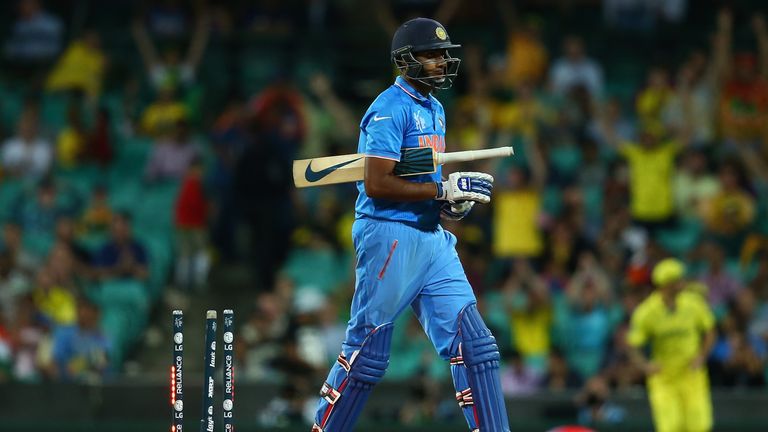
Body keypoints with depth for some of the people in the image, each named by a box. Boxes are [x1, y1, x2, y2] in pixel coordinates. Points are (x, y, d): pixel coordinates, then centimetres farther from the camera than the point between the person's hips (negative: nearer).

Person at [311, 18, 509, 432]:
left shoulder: (434, 109, 17)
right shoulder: (390, 109, -12)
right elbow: (377, 183, -19)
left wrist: (453, 203, 6)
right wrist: (444, 189, -18)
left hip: (431, 238, 9)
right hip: (390, 236, -9)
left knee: (474, 343, 1)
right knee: (366, 350, -3)